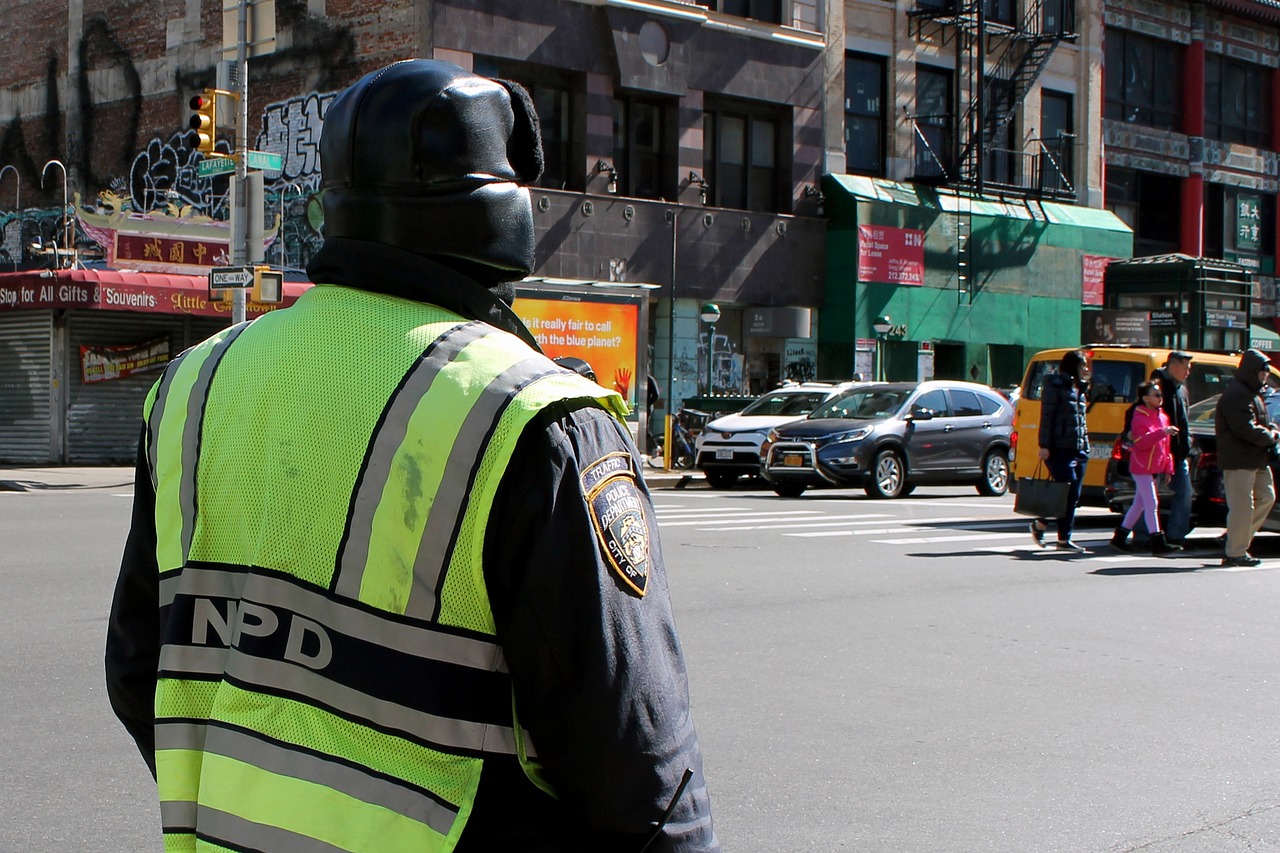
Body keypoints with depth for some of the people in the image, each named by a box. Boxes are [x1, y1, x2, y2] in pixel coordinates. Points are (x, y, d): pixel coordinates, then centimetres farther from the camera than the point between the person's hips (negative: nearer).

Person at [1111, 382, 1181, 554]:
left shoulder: (1162, 416, 14)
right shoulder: (1140, 417, -11)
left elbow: (1166, 446, 17)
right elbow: (1140, 442, -24)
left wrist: (1168, 468, 14)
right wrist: (1162, 432, -31)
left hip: (1155, 467, 9)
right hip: (1142, 467, -9)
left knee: (1139, 503, 12)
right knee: (1151, 503, -10)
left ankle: (1119, 538, 20)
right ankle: (1158, 543, -10)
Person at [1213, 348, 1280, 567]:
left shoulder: (1251, 393, 19)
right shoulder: (1236, 395, -17)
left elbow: (1261, 422, 25)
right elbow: (1247, 429, -24)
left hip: (1256, 460, 11)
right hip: (1239, 461, -11)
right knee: (1242, 507, -7)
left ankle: (1238, 540, 21)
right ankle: (1235, 553, -1)